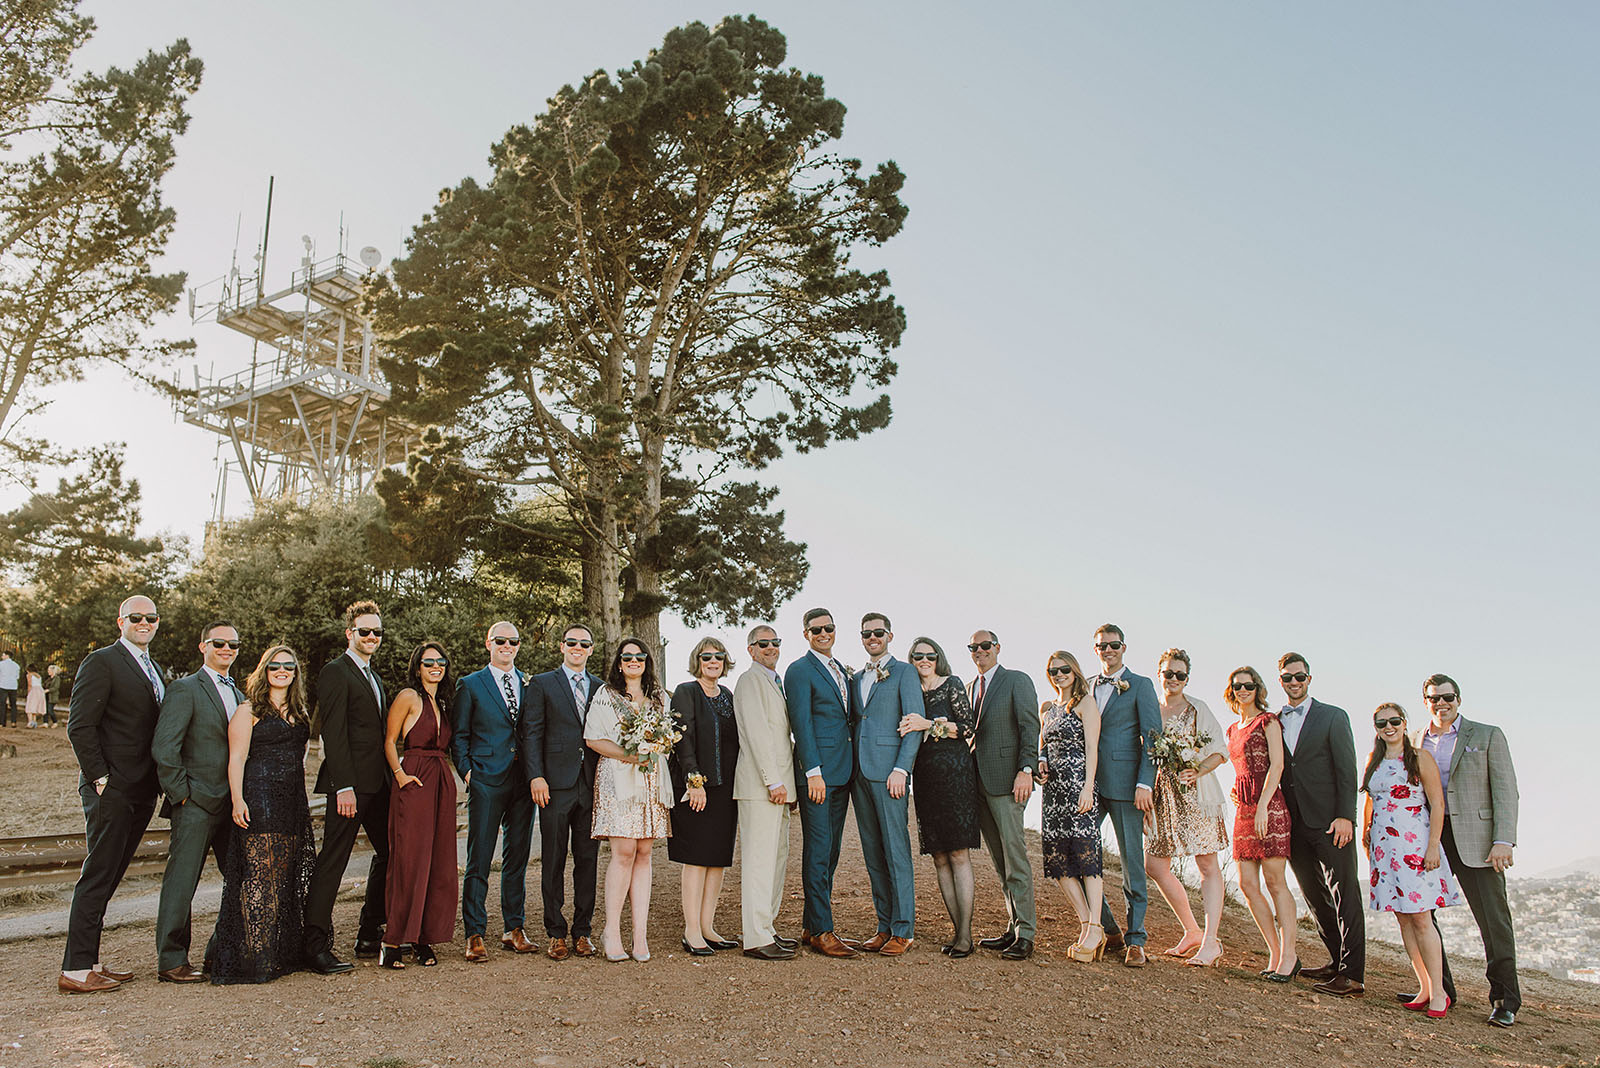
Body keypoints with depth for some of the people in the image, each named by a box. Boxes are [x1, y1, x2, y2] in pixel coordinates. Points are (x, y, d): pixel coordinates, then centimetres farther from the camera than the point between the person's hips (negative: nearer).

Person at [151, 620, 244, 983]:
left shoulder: (238, 694, 17)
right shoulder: (185, 690, -7)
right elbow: (163, 747, -15)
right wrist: (181, 793, -13)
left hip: (231, 803, 7)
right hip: (196, 804, -7)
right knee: (181, 882, -1)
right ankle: (171, 961, 9)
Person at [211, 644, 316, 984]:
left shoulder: (300, 713, 17)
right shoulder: (249, 711, -2)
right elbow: (236, 759, -8)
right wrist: (237, 800, -18)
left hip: (293, 804, 6)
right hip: (258, 800, -6)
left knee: (288, 878, 8)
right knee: (259, 875, -8)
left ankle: (282, 954, 16)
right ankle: (253, 958, -3)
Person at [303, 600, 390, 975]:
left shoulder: (373, 676, 20)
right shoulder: (335, 673, -8)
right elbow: (334, 733, -16)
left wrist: (389, 776, 15)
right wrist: (344, 787, -22)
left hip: (378, 783, 9)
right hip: (350, 783, -9)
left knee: (389, 853, 13)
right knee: (332, 861, -5)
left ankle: (370, 937, 23)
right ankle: (316, 946, 0)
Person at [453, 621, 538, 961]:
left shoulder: (530, 685, 13)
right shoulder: (470, 685, 5)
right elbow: (459, 736, 5)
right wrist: (467, 772, -6)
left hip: (523, 782, 3)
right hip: (486, 782, -3)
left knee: (517, 859, 9)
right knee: (479, 861, -2)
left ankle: (514, 929, 19)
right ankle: (475, 935, 5)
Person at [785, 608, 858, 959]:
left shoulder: (842, 671, 19)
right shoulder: (799, 671, -6)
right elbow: (801, 724, -12)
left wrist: (851, 769, 13)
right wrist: (813, 772, -18)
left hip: (842, 772, 8)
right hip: (817, 771, -8)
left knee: (830, 851, 10)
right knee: (818, 850, -4)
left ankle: (812, 926, 18)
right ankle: (821, 932, 1)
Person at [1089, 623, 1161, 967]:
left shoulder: (1140, 686, 3)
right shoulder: (1087, 687, 16)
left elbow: (1152, 738, -3)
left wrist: (1145, 784, -13)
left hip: (1124, 783, -4)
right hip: (1090, 784, 4)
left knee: (1132, 862, 0)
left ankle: (1135, 939, 11)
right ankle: (1109, 931, 13)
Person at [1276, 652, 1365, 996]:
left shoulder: (1334, 717, 1)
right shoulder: (1274, 722, 13)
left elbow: (1347, 770, -4)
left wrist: (1345, 816, -13)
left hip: (1329, 823, -5)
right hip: (1294, 824, 5)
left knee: (1344, 894, -6)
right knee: (1315, 896, 11)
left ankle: (1352, 976, -6)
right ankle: (1336, 961, 23)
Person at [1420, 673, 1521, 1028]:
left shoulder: (1487, 736, 3)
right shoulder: (1417, 743, 14)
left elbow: (1505, 790, -3)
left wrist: (1503, 841, -13)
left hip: (1474, 838, -4)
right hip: (1428, 839, 4)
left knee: (1494, 920, -2)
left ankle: (1505, 1001, 10)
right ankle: (1438, 990, 17)